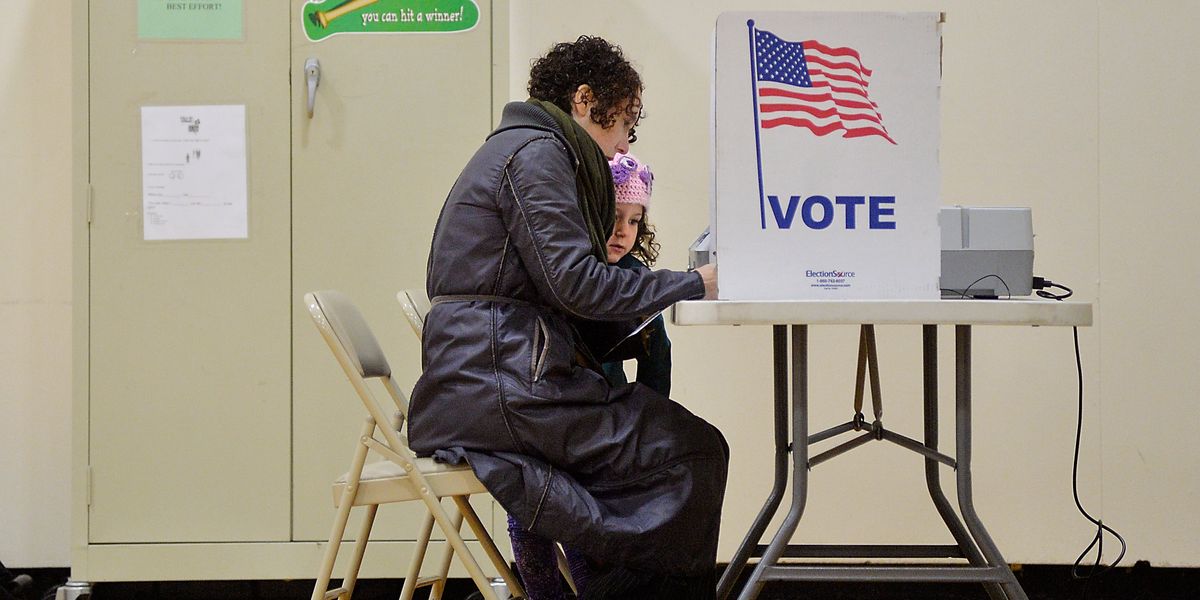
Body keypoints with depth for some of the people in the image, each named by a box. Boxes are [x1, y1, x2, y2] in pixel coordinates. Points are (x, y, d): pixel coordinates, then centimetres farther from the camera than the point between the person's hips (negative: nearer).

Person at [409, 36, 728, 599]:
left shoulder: (522, 147, 23)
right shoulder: (535, 153, -8)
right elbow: (575, 283, -17)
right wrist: (694, 284, -11)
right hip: (502, 387, -10)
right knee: (694, 451, -10)